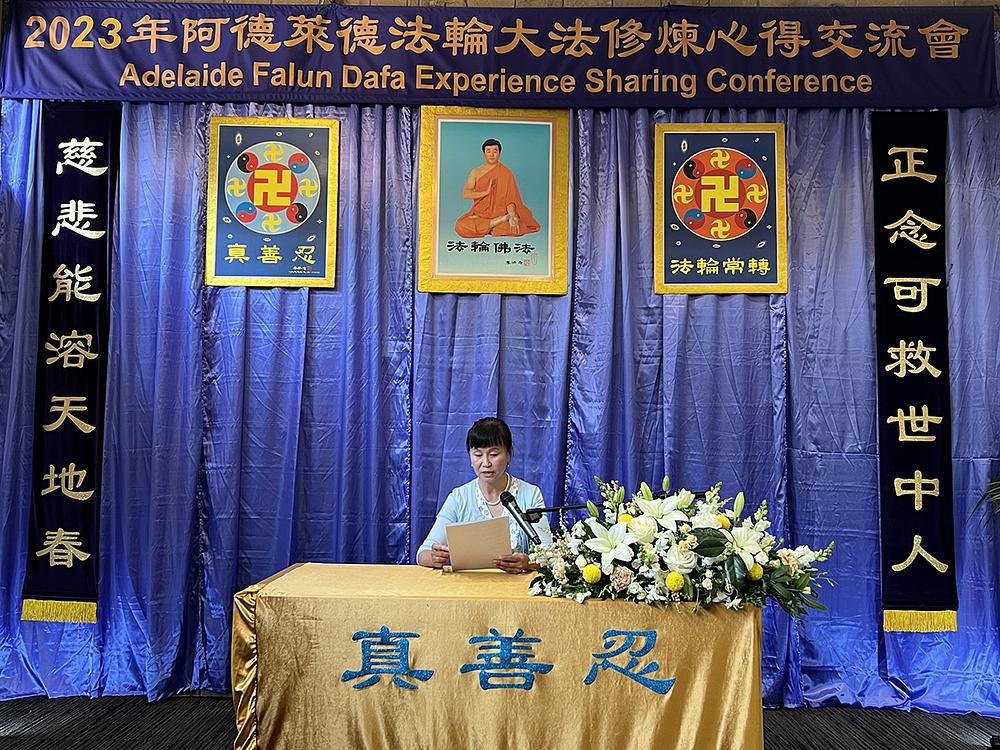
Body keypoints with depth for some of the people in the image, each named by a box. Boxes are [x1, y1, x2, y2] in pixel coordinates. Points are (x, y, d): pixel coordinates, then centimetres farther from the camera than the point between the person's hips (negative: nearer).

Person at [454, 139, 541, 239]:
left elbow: (510, 198, -8)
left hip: (500, 212, -3)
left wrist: (512, 217, -24)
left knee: (516, 228, -32)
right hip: (480, 213, 3)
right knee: (460, 226, -30)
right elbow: (465, 194, -3)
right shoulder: (476, 171, 7)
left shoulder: (506, 173, 1)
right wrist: (485, 192, -16)